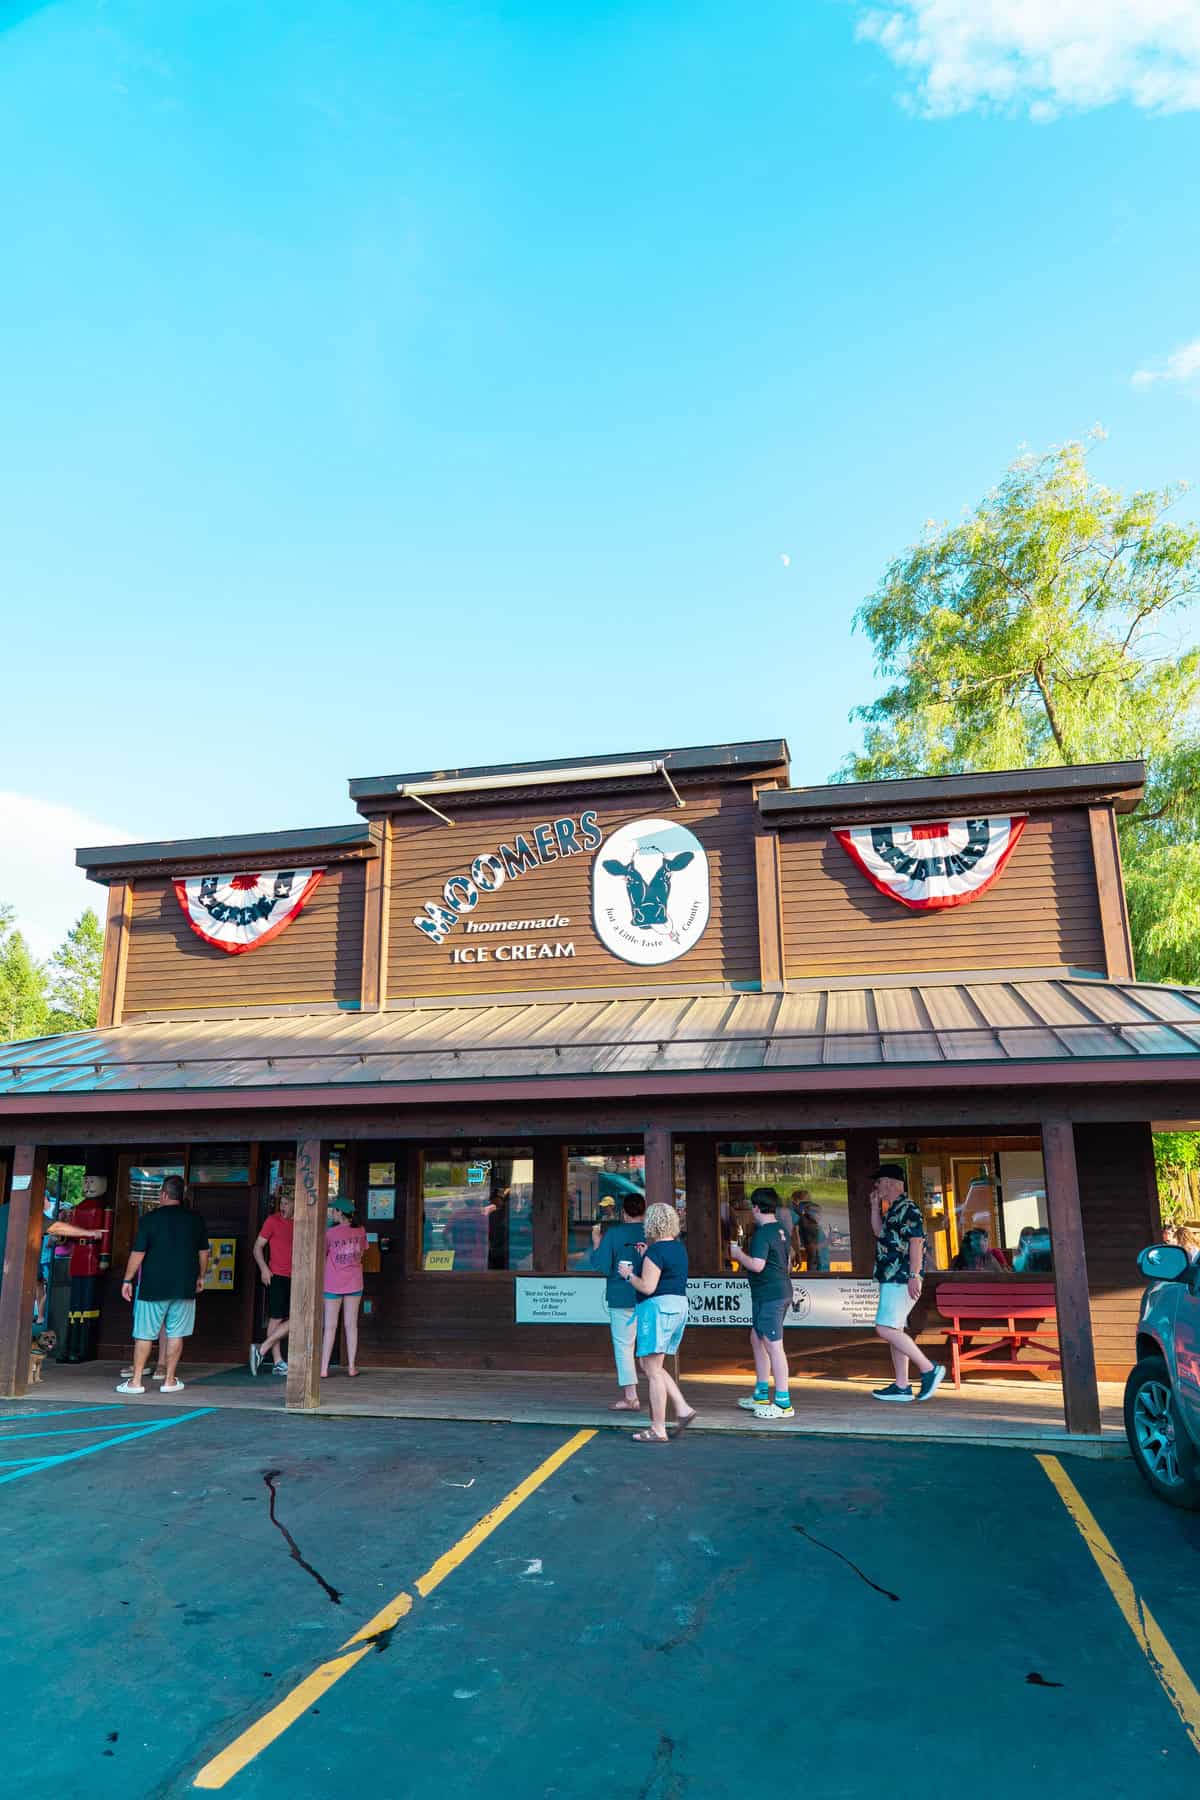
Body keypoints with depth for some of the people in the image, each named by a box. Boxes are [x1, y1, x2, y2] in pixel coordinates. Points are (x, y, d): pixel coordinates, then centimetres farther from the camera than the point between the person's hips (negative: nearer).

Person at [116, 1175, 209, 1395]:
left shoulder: (151, 1218, -6)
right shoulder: (195, 1220, 4)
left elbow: (138, 1253, -7)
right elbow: (204, 1252, 11)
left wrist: (127, 1280, 3)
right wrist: (201, 1276, 24)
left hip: (153, 1286, -2)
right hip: (184, 1286, 2)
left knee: (144, 1335, 6)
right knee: (176, 1335, 8)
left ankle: (136, 1381, 8)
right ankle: (170, 1381, 11)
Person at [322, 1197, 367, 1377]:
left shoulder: (331, 1233, -14)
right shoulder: (360, 1230, -3)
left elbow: (321, 1256, -4)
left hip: (333, 1284, -3)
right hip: (354, 1283, 3)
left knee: (330, 1326, 4)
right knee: (351, 1325, 10)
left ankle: (324, 1367, 4)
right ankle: (352, 1366, 13)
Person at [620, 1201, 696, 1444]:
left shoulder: (656, 1251, -15)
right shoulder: (679, 1248, 13)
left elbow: (648, 1287, -19)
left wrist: (629, 1274, -4)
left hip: (658, 1307, -9)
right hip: (679, 1306, 10)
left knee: (653, 1371, -3)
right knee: (652, 1367, 18)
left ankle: (658, 1430, 1)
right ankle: (682, 1409, 10)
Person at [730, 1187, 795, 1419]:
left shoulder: (762, 1233, -17)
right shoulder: (781, 1230, 13)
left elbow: (757, 1265, -24)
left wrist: (738, 1253, -7)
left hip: (768, 1294, -10)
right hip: (782, 1290, 10)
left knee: (773, 1345, -7)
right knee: (757, 1339, 19)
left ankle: (783, 1403, -4)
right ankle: (761, 1395, 27)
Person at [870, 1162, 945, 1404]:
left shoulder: (908, 1208, -13)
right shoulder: (892, 1209, 16)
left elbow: (916, 1242, -19)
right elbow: (878, 1232, 27)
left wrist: (914, 1276, -24)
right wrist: (875, 1205, 19)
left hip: (901, 1279, -10)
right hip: (891, 1279, 10)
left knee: (886, 1329, -14)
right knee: (894, 1331, 10)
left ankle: (929, 1369, -6)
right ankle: (901, 1386, 14)